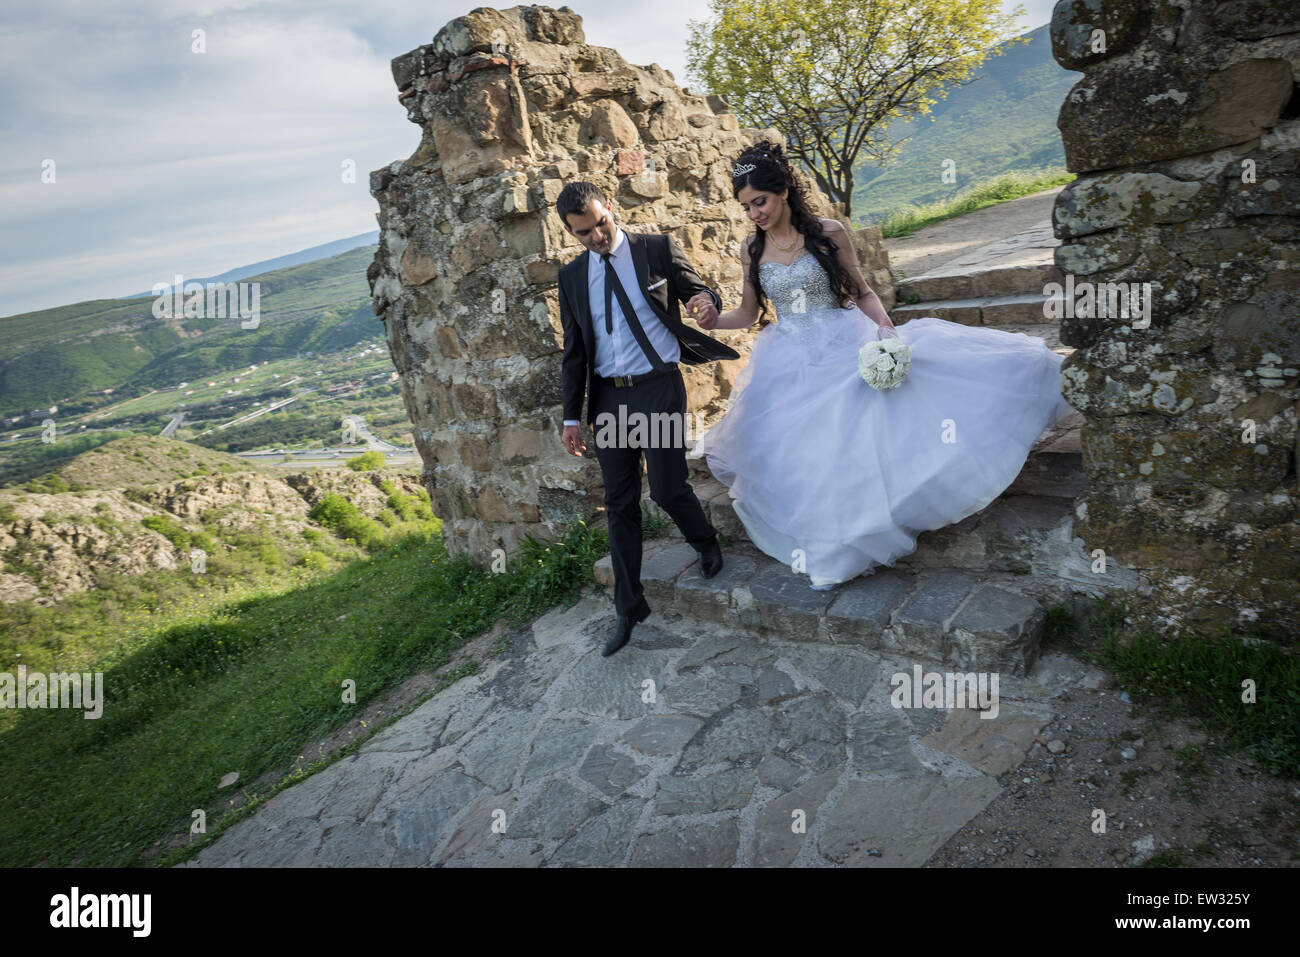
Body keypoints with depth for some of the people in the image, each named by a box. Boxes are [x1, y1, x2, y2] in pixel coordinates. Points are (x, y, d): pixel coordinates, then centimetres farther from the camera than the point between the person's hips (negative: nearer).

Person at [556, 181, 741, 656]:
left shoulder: (658, 249, 1)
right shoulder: (571, 275, 9)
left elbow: (697, 290, 7)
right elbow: (574, 350, 12)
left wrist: (708, 302, -20)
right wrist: (571, 416, 8)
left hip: (659, 389, -3)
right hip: (607, 397, 3)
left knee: (666, 488, -6)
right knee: (620, 504, 6)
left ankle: (707, 542, 30)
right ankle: (629, 608, 18)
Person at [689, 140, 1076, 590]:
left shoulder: (828, 232, -6)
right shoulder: (751, 248, 1)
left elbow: (861, 292, 2)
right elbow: (749, 312, 10)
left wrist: (884, 324, -16)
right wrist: (714, 320, -9)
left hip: (843, 350, -2)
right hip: (788, 366, 2)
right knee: (804, 458, 1)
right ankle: (825, 550, 20)